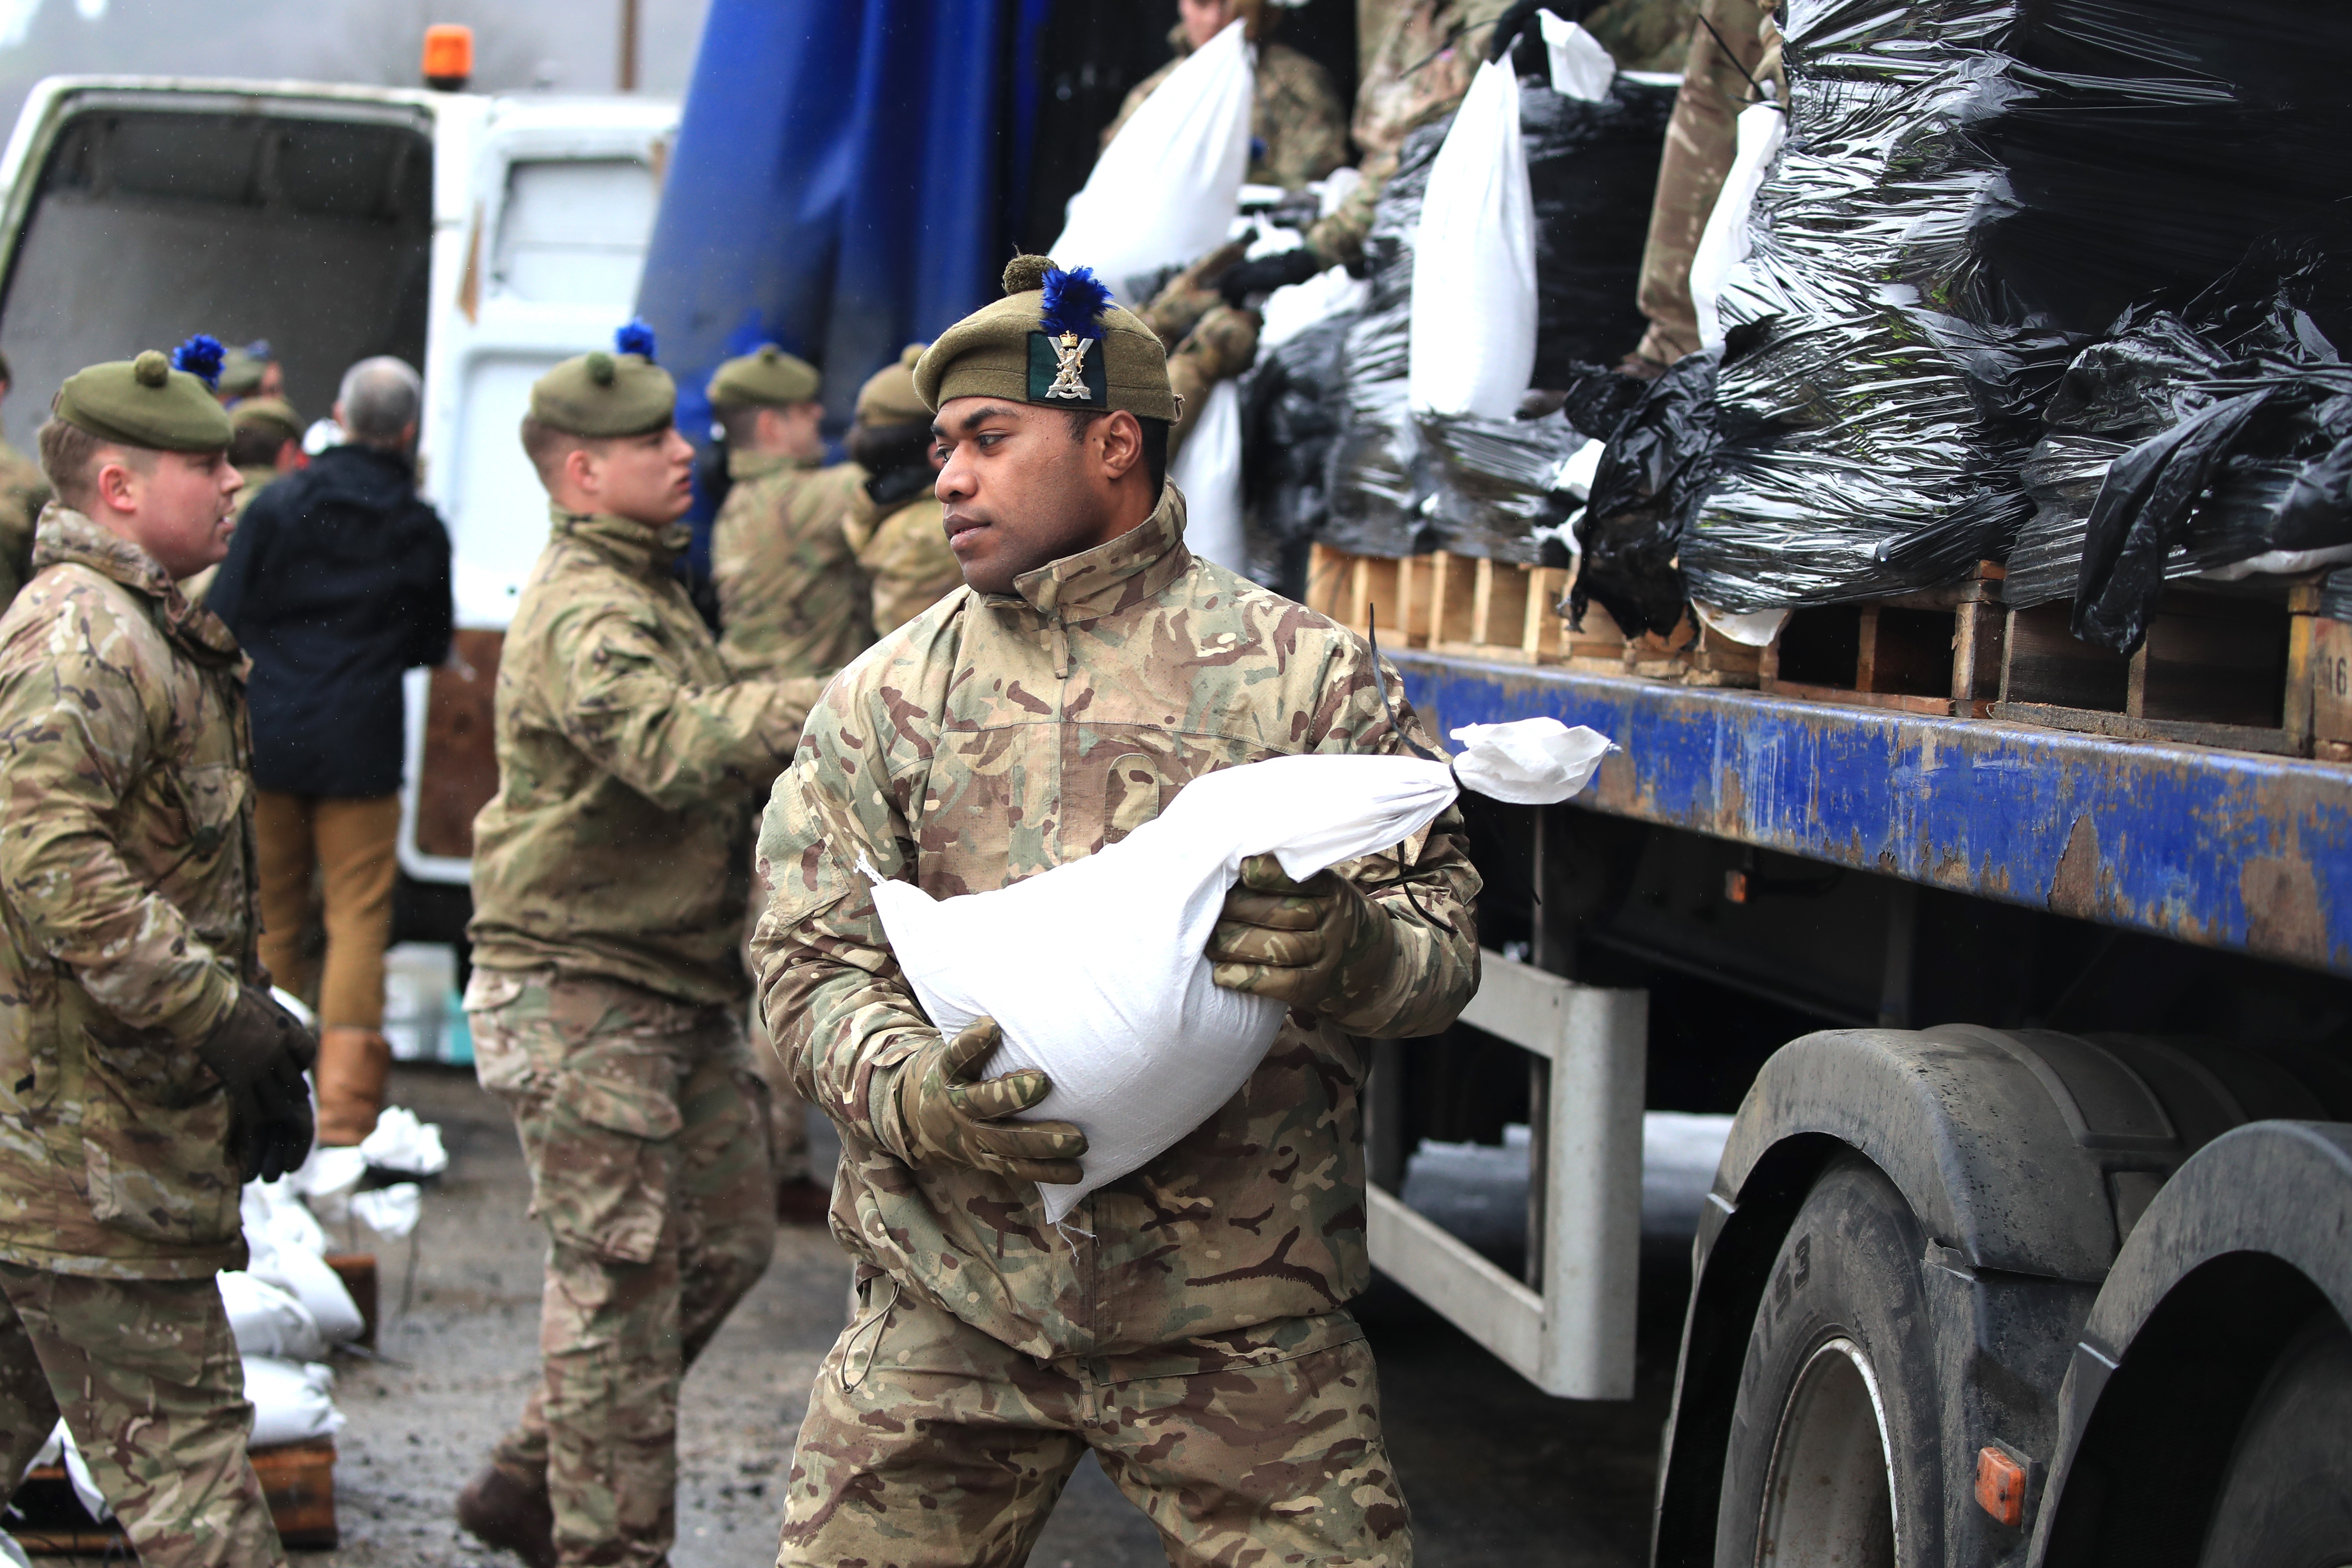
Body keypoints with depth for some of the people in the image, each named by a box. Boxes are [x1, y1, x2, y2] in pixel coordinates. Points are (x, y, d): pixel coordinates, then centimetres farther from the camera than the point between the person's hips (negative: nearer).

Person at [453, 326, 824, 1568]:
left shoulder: (648, 591, 18)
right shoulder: (583, 612, -17)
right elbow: (670, 747, -34)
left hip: (676, 984, 10)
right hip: (585, 995, -10)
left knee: (725, 1240, 13)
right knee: (621, 1280, -4)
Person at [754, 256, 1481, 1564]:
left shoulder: (1307, 677, 3)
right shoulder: (887, 698, 10)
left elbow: (1443, 930, 2)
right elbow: (815, 957, 5)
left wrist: (1345, 953, -22)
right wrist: (907, 1092, -16)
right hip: (952, 1300, 2)